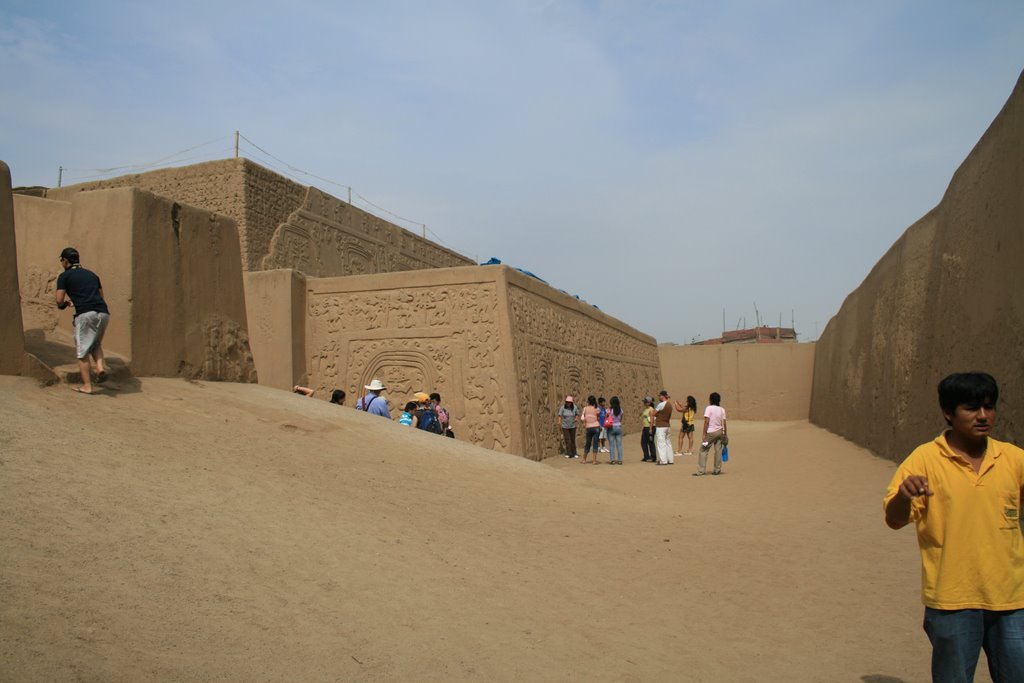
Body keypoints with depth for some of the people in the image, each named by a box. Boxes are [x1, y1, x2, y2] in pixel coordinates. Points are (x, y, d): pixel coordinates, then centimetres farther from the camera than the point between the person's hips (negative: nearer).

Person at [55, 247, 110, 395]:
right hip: (103, 313, 5)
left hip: (85, 314, -5)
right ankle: (100, 368, 0)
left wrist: (64, 304, 24)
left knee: (83, 351, 5)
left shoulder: (64, 276, 9)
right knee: (96, 343, 25)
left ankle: (87, 386, 4)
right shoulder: (91, 274, 24)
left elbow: (59, 300, 2)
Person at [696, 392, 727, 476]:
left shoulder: (709, 408, -10)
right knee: (718, 451, 11)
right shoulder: (722, 409, 5)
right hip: (719, 432, 5)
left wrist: (704, 434, -14)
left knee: (703, 451, -1)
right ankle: (717, 470, 15)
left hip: (710, 432, -5)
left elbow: (706, 422, -16)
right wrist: (725, 434, 12)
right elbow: (724, 423, 4)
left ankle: (700, 471, -4)